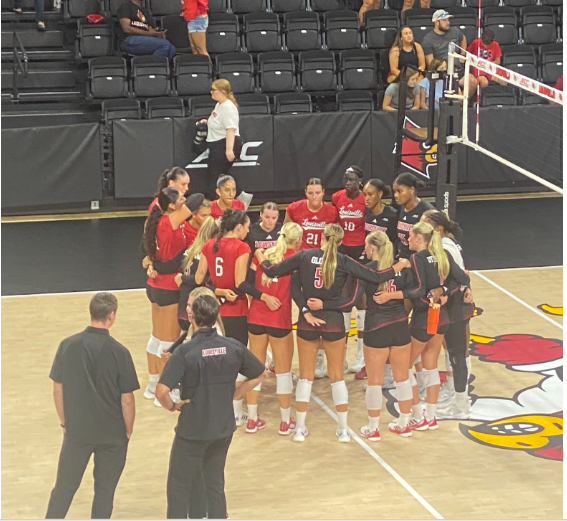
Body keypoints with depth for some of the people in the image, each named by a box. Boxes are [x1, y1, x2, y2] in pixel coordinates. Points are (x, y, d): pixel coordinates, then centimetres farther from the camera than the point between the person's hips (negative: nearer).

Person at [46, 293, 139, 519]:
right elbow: (127, 400, -10)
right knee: (105, 489, 13)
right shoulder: (119, 352, -15)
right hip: (112, 434, -2)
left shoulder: (67, 345, -8)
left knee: (65, 486, 15)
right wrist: (128, 431, 6)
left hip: (77, 431, 2)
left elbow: (58, 389, 1)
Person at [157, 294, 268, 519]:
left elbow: (161, 391, -28)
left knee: (179, 486, 10)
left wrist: (172, 406, -9)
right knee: (215, 484, 18)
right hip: (224, 428, 5)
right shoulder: (233, 347, -7)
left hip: (192, 431, -4)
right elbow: (261, 374, 7)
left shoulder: (185, 352, -20)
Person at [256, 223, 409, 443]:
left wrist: (259, 256, 15)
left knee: (305, 375, 11)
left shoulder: (304, 256, -6)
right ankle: (343, 429, 12)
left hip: (307, 322, 1)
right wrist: (399, 266, 7)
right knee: (337, 376, 11)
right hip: (333, 323, -1)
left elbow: (271, 271, -4)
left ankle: (300, 428, 10)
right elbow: (376, 277, -8)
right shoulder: (343, 262, -8)